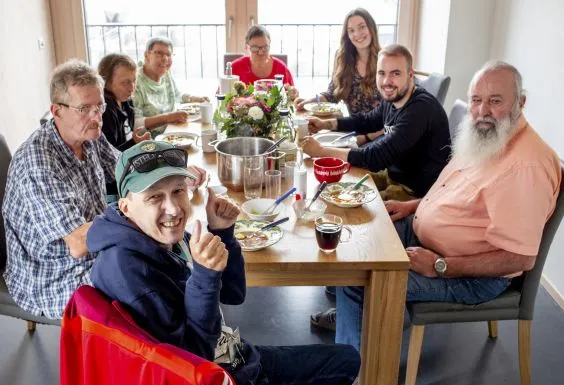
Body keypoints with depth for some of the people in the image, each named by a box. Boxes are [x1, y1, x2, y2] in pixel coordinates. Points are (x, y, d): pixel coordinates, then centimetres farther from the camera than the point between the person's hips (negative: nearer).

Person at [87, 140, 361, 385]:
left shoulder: (170, 237, -3)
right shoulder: (125, 267, -28)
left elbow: (233, 294, 4)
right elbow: (190, 357, -26)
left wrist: (222, 233, -10)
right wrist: (205, 274, -37)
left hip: (237, 358, 8)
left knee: (346, 359, 19)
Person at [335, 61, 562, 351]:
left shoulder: (526, 165, -28)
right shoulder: (484, 139, 3)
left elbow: (520, 259, -29)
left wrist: (439, 266, -26)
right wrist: (414, 205, 7)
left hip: (472, 276, -9)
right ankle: (352, 311, 32)